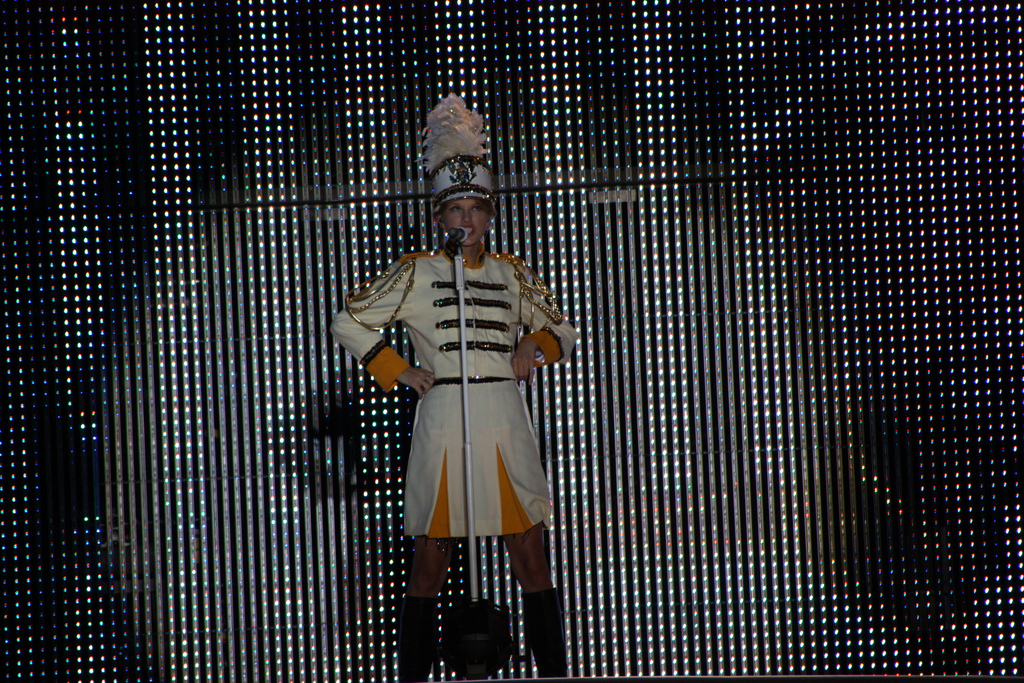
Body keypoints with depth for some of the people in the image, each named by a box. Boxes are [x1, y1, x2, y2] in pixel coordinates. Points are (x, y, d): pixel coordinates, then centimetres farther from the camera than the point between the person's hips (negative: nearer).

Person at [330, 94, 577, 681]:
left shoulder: (513, 275, 13)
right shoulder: (417, 274, 6)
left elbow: (563, 331, 24)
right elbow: (350, 323, 9)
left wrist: (536, 347, 2)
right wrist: (398, 372, 2)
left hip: (505, 423, 2)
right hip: (443, 423, -2)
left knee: (532, 560, 1)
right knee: (430, 561, 0)